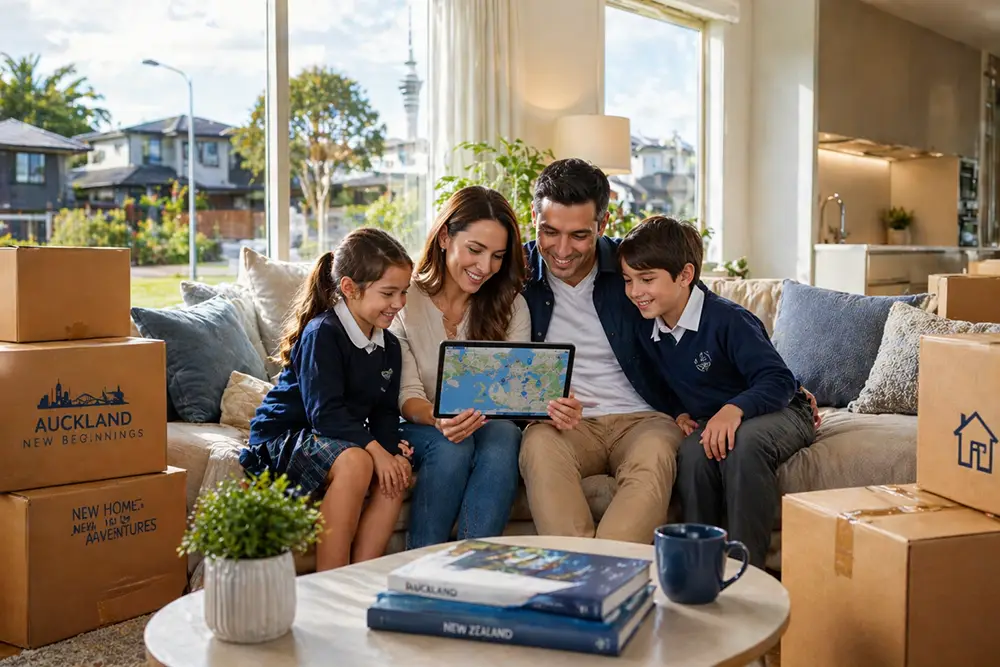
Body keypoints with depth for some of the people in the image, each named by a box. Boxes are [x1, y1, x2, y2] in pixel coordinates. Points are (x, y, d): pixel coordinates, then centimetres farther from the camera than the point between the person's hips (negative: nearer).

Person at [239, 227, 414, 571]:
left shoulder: (389, 346, 8)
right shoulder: (322, 333, -17)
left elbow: (384, 411, 8)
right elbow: (325, 413, -25)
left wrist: (391, 447, -13)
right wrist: (375, 449, -32)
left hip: (346, 438, 7)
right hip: (283, 437, -7)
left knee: (400, 470, -20)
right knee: (353, 462, -35)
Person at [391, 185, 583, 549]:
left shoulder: (511, 306, 5)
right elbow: (406, 396, -11)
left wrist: (552, 407, -28)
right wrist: (437, 419, -35)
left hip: (487, 426, 2)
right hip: (417, 432, -2)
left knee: (504, 435, -32)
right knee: (452, 446, -34)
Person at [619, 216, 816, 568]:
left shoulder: (727, 319, -22)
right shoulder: (647, 330, 0)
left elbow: (779, 380, -26)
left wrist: (734, 409, -43)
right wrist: (678, 413, -4)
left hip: (779, 411, -5)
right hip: (708, 421, 5)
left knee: (743, 444, -39)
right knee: (692, 451, -31)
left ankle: (746, 564, -30)